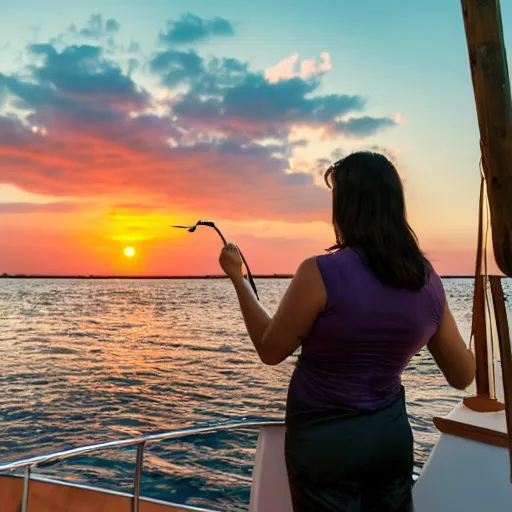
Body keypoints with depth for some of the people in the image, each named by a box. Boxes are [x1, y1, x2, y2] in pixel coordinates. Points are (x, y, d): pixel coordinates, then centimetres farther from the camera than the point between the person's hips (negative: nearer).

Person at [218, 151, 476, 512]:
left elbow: (270, 350, -9)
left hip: (326, 439, -5)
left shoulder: (322, 273, -22)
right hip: (393, 434, 5)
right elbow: (463, 376, 4)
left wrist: (238, 278, -1)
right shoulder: (428, 280, -5)